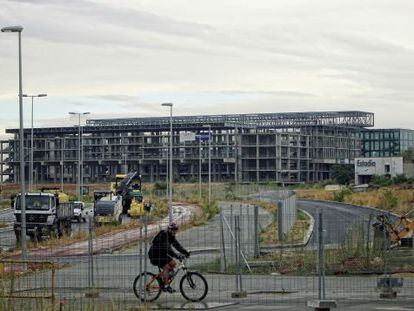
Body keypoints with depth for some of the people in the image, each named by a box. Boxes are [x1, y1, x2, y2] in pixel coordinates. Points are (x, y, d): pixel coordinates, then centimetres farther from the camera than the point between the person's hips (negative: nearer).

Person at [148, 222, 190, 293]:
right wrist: (176, 256, -44)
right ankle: (165, 286, -19)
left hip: (162, 254, 9)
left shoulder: (172, 236, 4)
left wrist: (185, 252, -14)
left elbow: (177, 245, 1)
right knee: (166, 267, -20)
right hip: (155, 254, -9)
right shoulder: (163, 235, -25)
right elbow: (167, 248, -35)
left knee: (173, 263, -5)